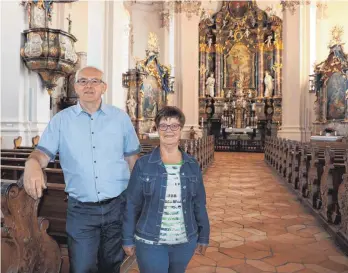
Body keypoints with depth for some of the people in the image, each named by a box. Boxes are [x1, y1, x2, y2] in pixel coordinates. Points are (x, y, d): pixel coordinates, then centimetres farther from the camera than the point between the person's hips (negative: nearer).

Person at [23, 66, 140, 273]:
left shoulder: (121, 117, 1)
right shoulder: (61, 120, -1)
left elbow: (132, 157, 6)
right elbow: (43, 152, -6)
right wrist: (32, 163, -31)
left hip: (117, 205, 1)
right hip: (81, 210, -1)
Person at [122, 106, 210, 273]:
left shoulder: (192, 165, -2)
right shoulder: (143, 164, -10)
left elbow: (199, 204, 4)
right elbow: (132, 205, -5)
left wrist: (203, 236, 7)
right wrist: (128, 239, -3)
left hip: (186, 242, 4)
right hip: (149, 243, -3)